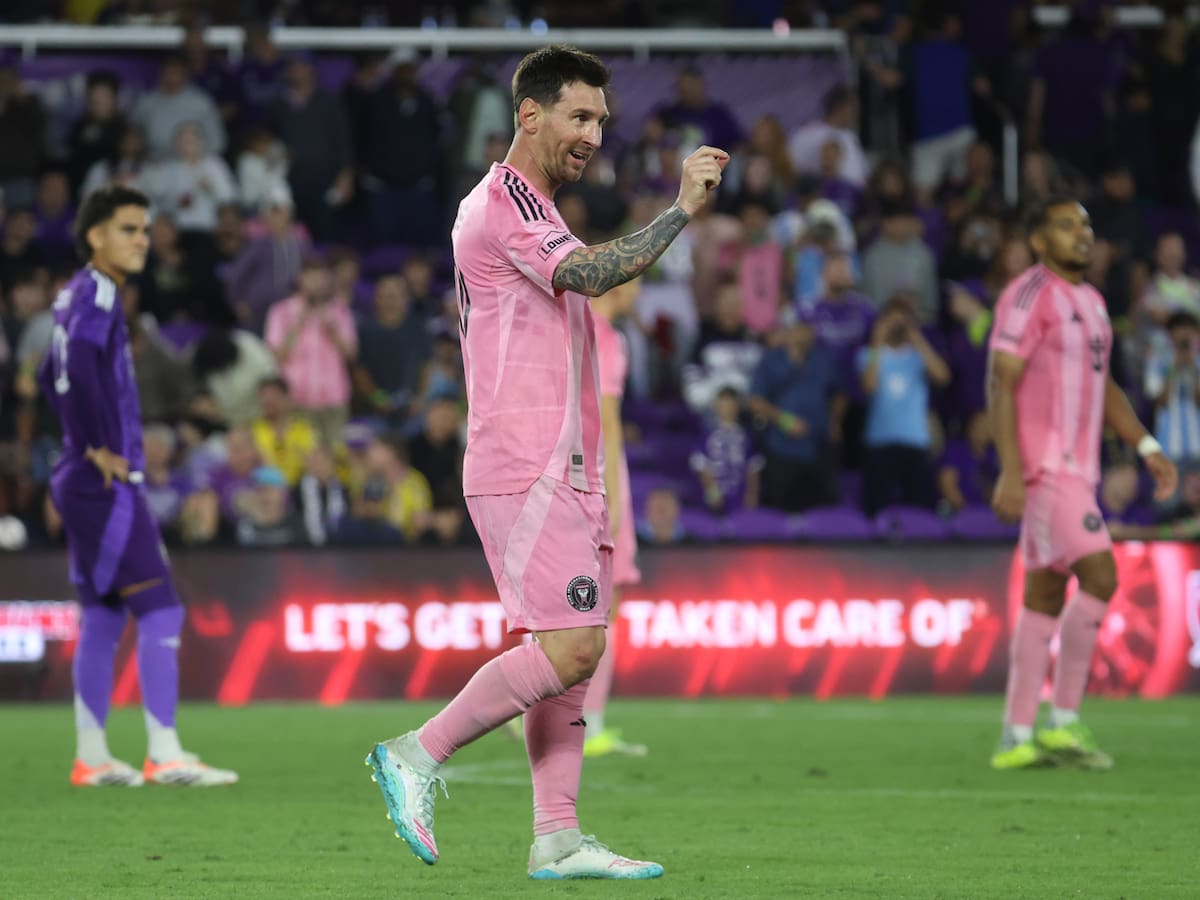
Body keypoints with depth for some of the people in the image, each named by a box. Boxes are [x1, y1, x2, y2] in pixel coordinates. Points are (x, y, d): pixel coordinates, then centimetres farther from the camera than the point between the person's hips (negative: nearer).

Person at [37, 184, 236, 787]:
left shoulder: (81, 296, 17)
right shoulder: (94, 294, -12)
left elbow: (52, 378, 29)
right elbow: (78, 369, -29)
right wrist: (97, 448, -22)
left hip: (91, 483, 10)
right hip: (106, 484, -10)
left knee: (104, 618, 11)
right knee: (159, 609, -11)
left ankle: (90, 758, 13)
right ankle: (164, 755, -13)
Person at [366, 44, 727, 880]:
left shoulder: (528, 211, 22)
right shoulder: (503, 204, -11)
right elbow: (589, 274, -26)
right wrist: (682, 211, -26)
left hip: (562, 468, 10)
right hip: (527, 470, -10)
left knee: (570, 653, 5)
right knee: (572, 645, -15)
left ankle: (558, 836, 4)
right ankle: (418, 756, -5)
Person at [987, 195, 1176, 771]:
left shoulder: (1090, 302, 18)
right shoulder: (1029, 296, -10)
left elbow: (1103, 386, 25)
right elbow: (1000, 384, -15)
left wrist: (1146, 447, 14)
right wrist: (1011, 471, -22)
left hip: (1076, 466, 9)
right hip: (1042, 465, -9)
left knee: (1045, 595, 7)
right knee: (1099, 576, -16)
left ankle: (1016, 739, 9)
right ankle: (1064, 723, -10)